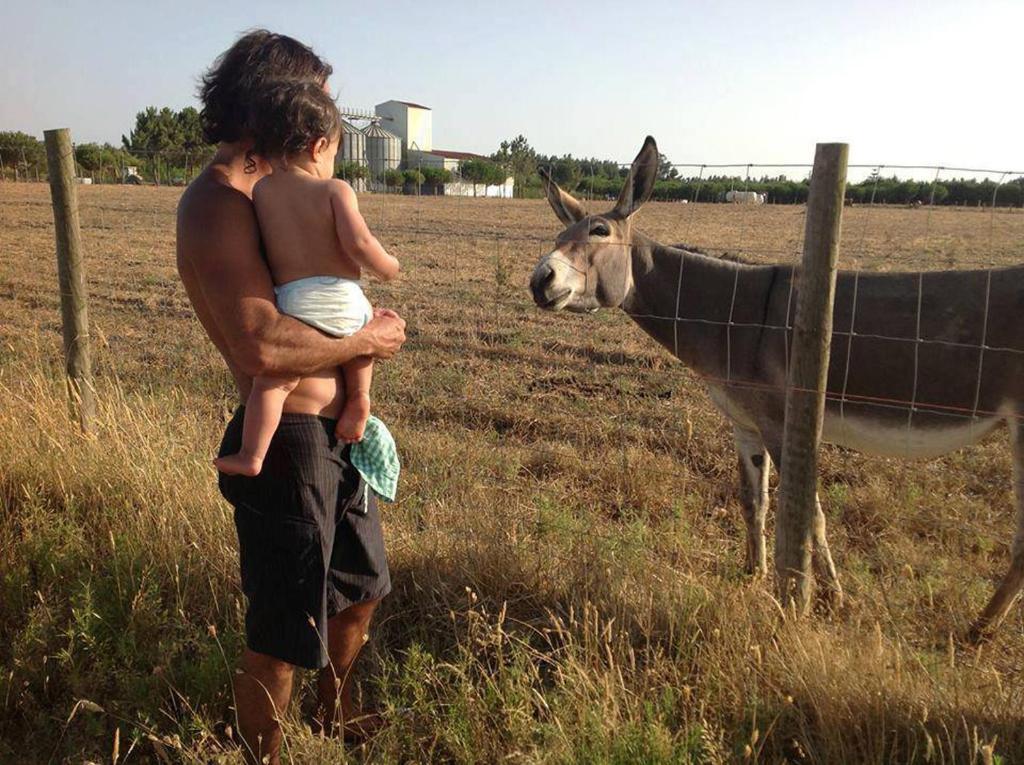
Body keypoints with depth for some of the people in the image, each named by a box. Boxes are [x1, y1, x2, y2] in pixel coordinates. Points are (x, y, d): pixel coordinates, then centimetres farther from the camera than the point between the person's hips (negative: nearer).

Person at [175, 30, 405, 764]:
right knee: (283, 635, 7)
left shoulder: (264, 193, 13)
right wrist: (365, 341, -15)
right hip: (288, 443, -10)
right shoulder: (217, 202, -18)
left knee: (360, 588, 27)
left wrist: (360, 322, 3)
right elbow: (262, 345, -31)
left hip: (334, 432, 10)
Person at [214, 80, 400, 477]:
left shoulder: (260, 191, 9)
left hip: (292, 303, 1)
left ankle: (251, 457, -2)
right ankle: (358, 397, 21)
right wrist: (387, 266, 4)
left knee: (273, 378, 5)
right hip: (343, 302, 0)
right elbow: (358, 243, -13)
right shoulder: (334, 190, -2)